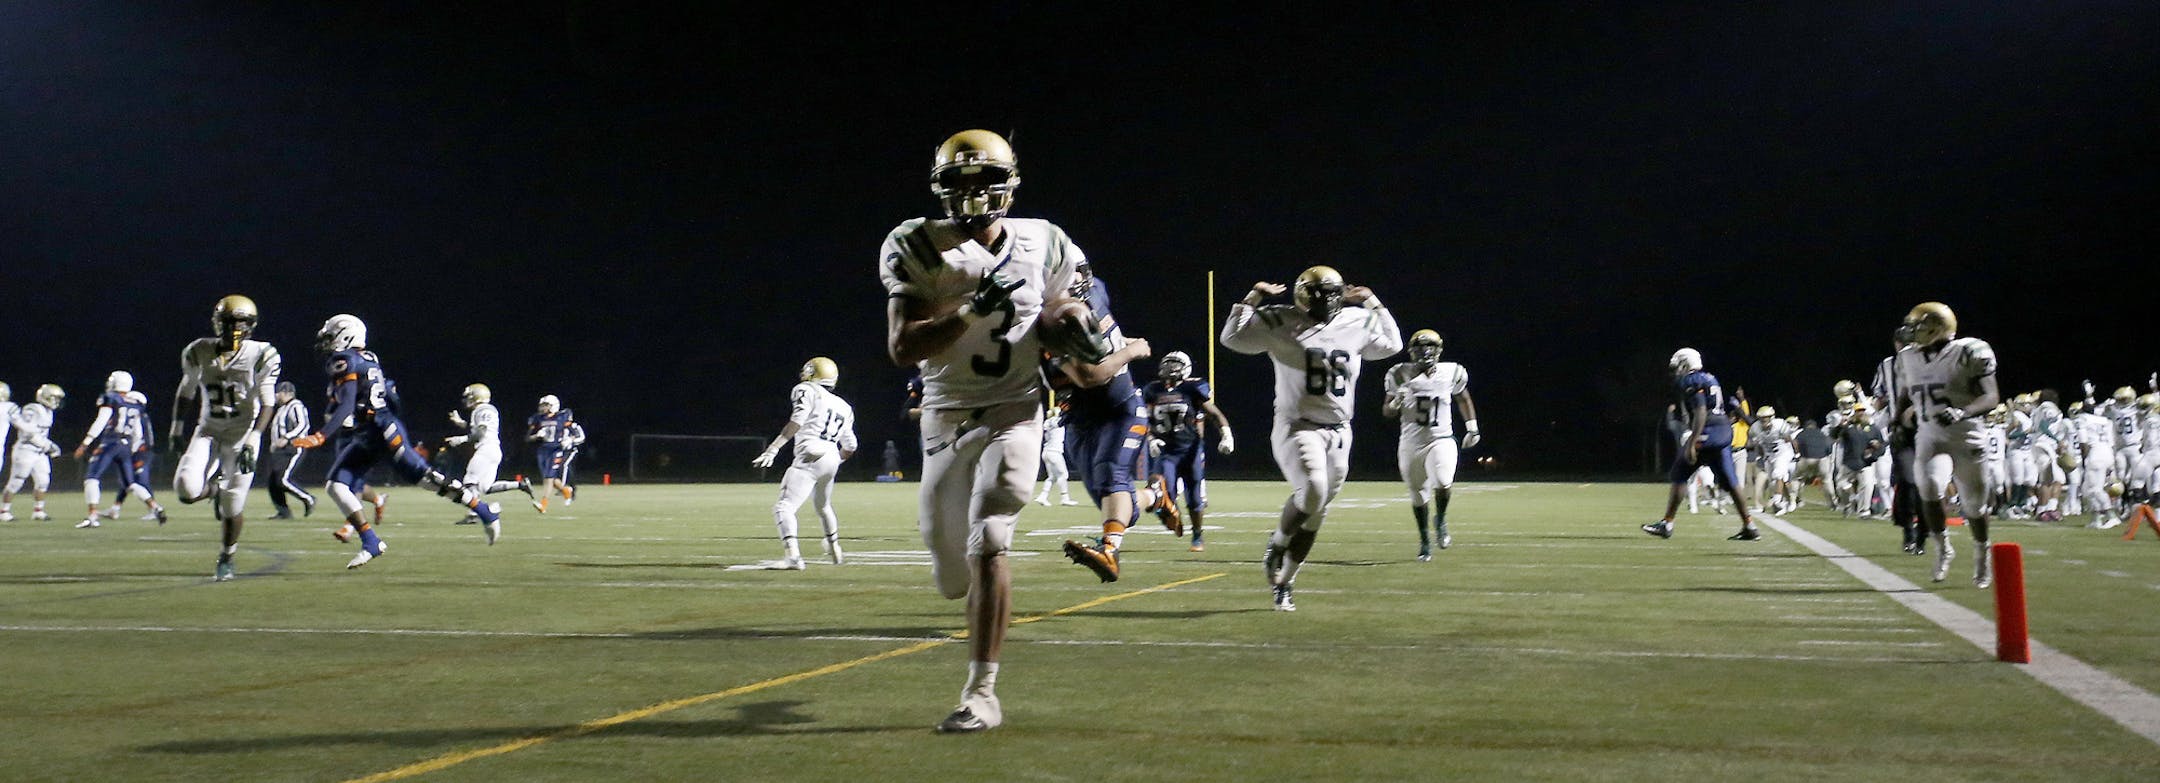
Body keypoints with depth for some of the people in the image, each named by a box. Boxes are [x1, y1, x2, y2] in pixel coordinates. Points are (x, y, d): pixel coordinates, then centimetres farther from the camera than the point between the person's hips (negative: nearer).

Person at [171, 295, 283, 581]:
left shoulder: (261, 356, -11)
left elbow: (267, 404, -12)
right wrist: (177, 427, 11)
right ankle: (214, 488, 20)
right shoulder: (199, 352, -1)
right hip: (208, 429, 3)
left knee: (234, 504, -4)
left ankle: (226, 559, 19)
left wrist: (252, 442, -20)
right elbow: (185, 392, 14)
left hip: (242, 432, -2)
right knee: (187, 488, -18)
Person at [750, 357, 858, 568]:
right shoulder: (843, 407, 25)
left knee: (784, 507, -13)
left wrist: (774, 447, -18)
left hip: (810, 457, -7)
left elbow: (797, 420, -12)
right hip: (831, 459, 7)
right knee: (823, 506, 32)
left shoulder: (807, 391, 6)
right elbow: (850, 446, 24)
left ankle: (792, 556, -31)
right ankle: (835, 551, 47)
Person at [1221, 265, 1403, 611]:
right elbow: (1232, 338, -4)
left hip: (1338, 431, 5)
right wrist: (1252, 300, -10)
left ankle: (1283, 583, 20)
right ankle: (1277, 544, -1)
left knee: (1315, 514, 7)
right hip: (1298, 427, -5)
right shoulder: (1281, 323, -7)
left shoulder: (1354, 324, 5)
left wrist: (1374, 305, 12)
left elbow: (1392, 345, 22)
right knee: (1313, 491, -29)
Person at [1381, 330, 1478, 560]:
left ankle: (1440, 520, 5)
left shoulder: (1451, 373, -4)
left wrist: (1472, 428, 16)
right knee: (1418, 496, 8)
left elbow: (1463, 399, 17)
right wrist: (1396, 402, -20)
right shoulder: (1401, 375, -6)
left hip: (1441, 440, -1)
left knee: (1443, 485, -25)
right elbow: (1387, 412, 1)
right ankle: (1424, 541, 29)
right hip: (1411, 444, 1)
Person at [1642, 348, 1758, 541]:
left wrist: (1692, 444, -21)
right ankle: (1749, 526, 7)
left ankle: (1666, 524, 1)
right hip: (1724, 433, 8)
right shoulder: (1709, 379, 20)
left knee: (1679, 476, 1)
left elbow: (1700, 414, -18)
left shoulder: (1692, 382, -8)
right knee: (1729, 482, 9)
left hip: (1706, 436, -8)